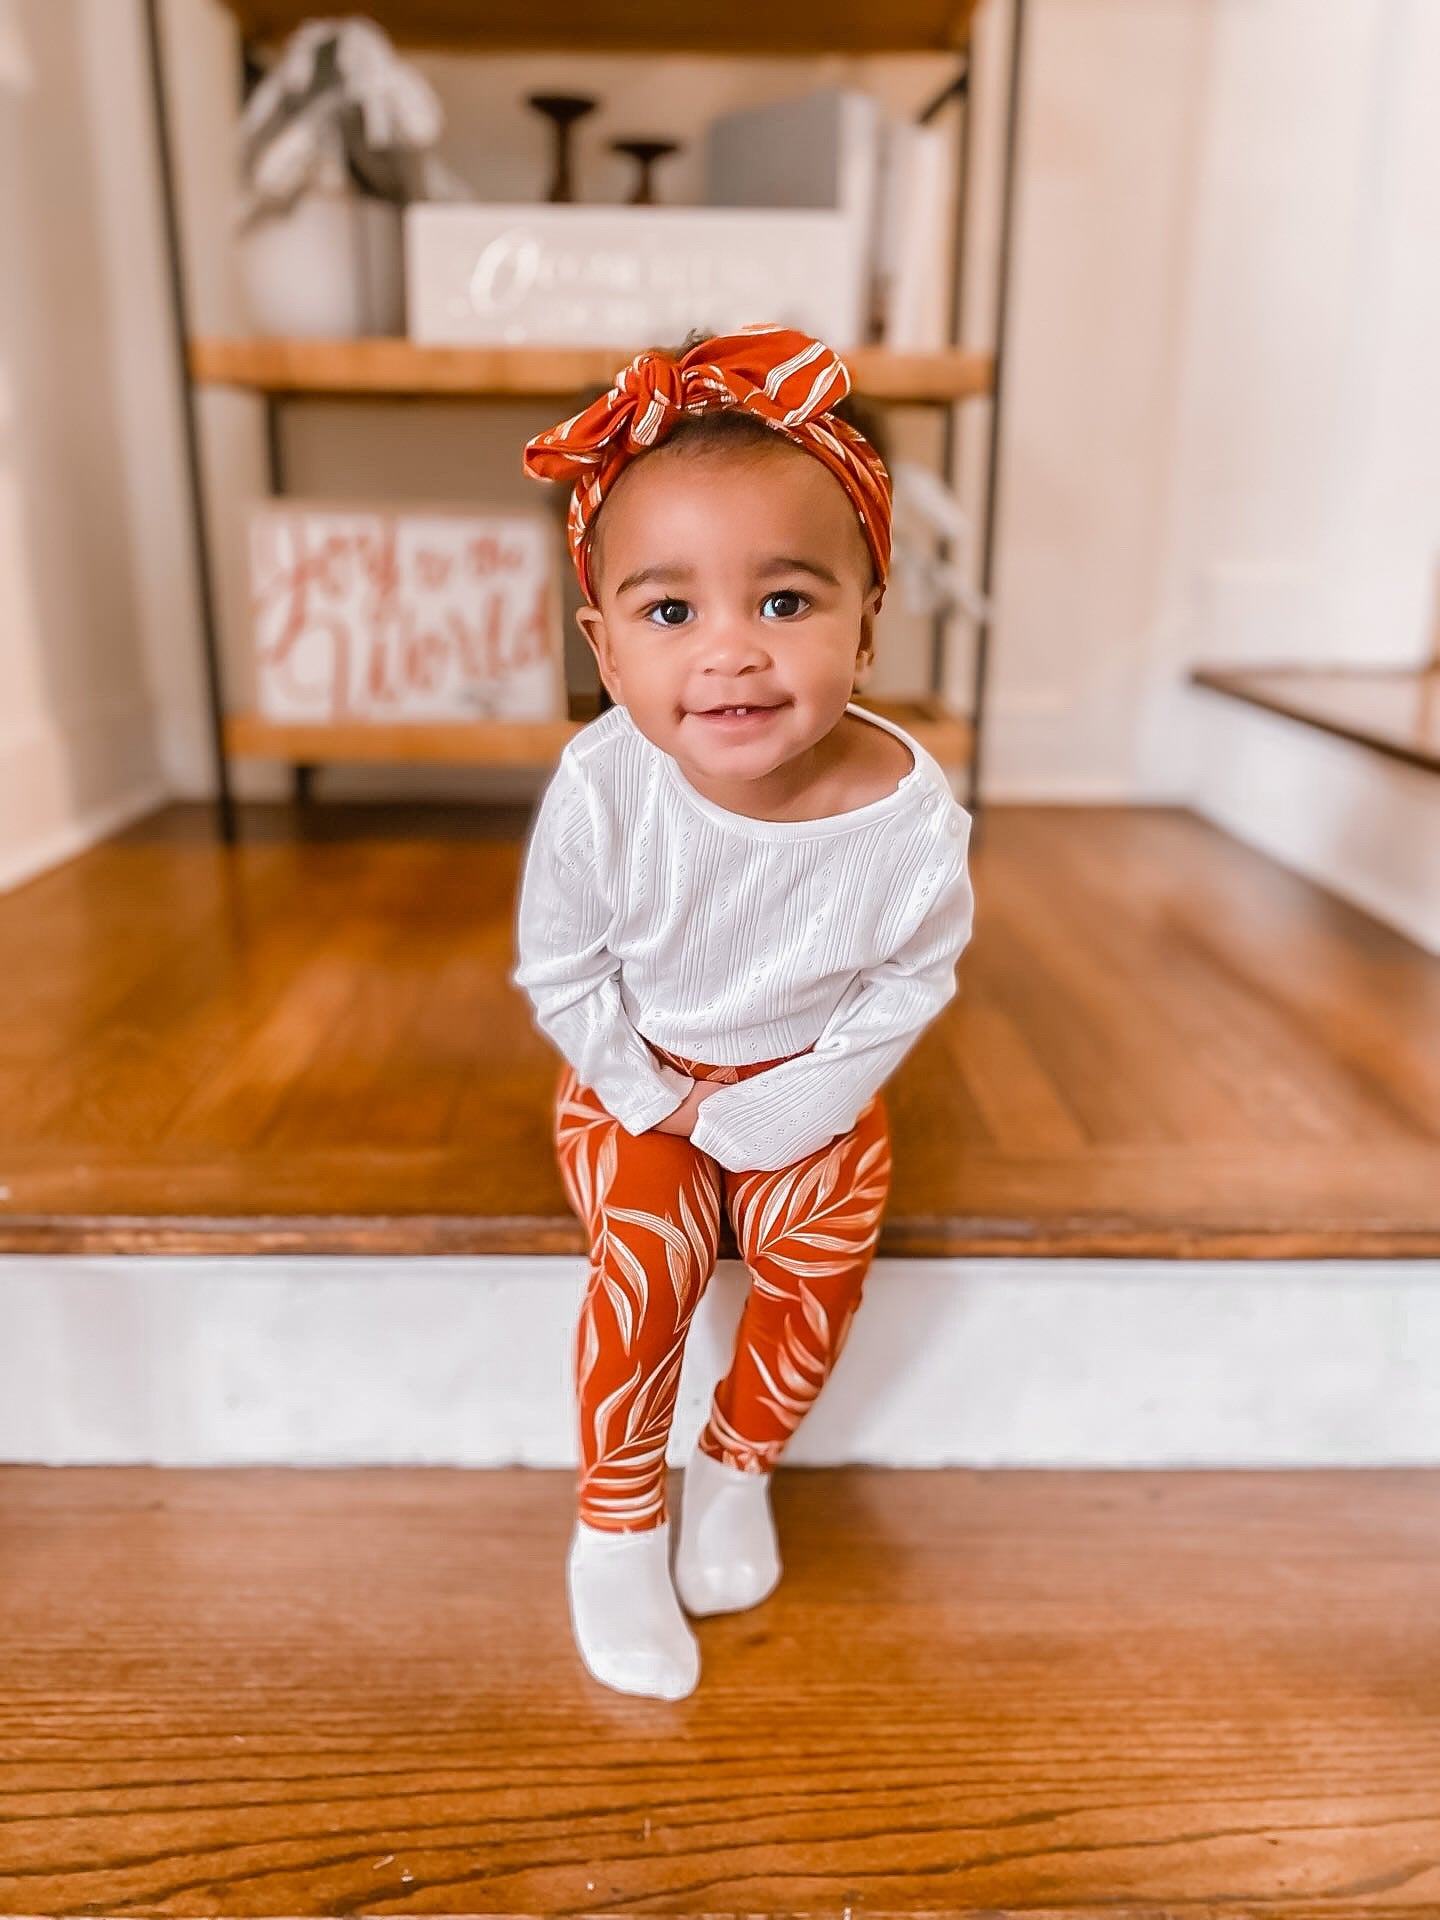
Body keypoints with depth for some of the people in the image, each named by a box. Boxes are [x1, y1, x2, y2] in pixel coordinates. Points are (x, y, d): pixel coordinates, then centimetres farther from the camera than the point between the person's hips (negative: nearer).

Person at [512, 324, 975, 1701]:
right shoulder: (600, 789, -29)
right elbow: (559, 971, -11)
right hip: (634, 1075, -1)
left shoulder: (911, 818, -29)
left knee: (819, 1257, -12)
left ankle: (739, 1465, 20)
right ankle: (618, 1524, 8)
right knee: (646, 1258, -18)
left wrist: (781, 1115, -15)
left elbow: (907, 989, -11)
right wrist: (645, 1093, -14)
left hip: (810, 1083, 2)